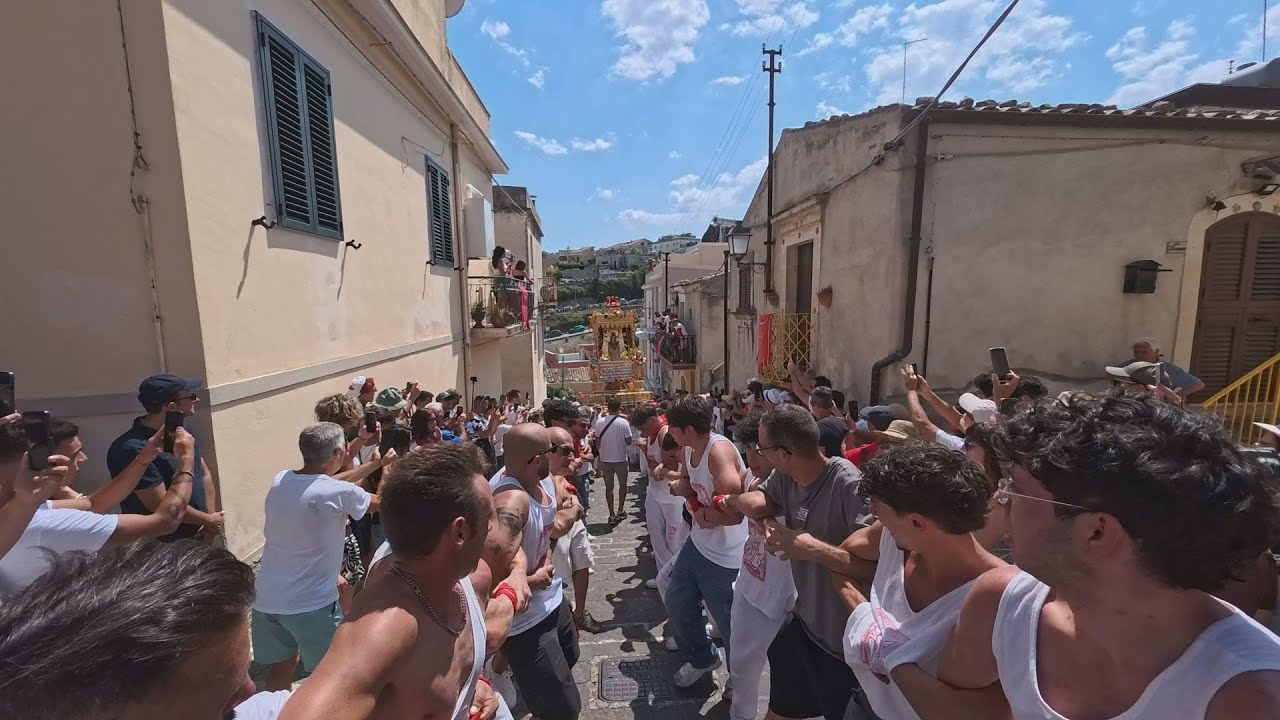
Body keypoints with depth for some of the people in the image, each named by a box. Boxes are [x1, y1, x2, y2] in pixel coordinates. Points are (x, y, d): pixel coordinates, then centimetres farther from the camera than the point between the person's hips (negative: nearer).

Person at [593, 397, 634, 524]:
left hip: (605, 460, 2)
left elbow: (597, 443, -1)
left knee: (609, 487, 13)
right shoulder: (623, 422, -15)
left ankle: (612, 515, 16)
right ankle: (620, 511, 24)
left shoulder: (599, 422, -7)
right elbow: (628, 442, -9)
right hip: (620, 459, -2)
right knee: (622, 485, 19)